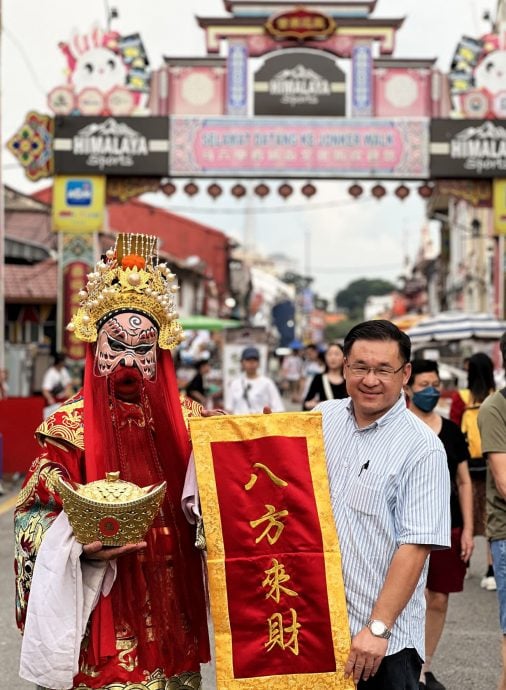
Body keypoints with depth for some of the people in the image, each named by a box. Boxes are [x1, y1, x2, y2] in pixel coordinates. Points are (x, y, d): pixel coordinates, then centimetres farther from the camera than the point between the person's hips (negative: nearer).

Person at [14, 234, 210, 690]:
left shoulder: (185, 418, 4)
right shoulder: (70, 424, -6)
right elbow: (34, 516, -6)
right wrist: (79, 548, -22)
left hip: (173, 605, 4)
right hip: (102, 612, -3)